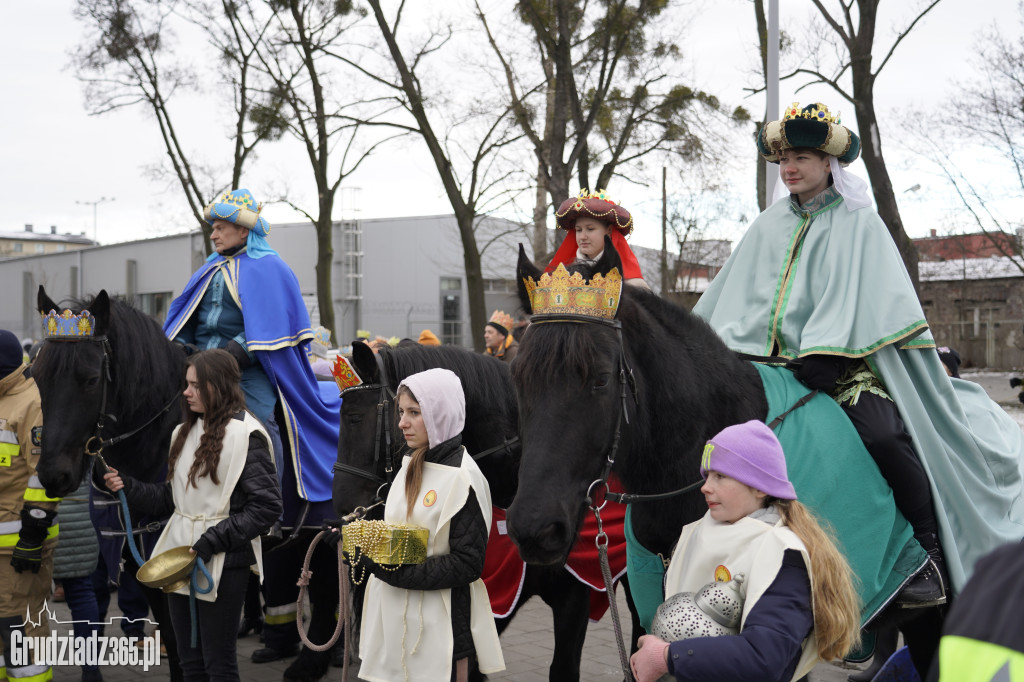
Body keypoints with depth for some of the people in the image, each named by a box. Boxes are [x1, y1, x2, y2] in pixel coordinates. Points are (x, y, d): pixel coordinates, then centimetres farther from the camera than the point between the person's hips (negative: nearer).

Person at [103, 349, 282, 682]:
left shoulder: (245, 434, -12)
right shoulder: (185, 432, 12)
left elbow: (267, 506, -17)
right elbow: (172, 497, 15)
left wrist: (212, 542, -20)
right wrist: (129, 487, 0)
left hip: (222, 563, -7)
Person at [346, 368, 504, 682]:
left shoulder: (462, 477, -16)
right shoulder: (411, 465, 8)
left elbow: (467, 564, -18)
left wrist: (400, 572, -23)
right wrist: (369, 555, -3)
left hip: (438, 625, -7)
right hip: (393, 618, 7)